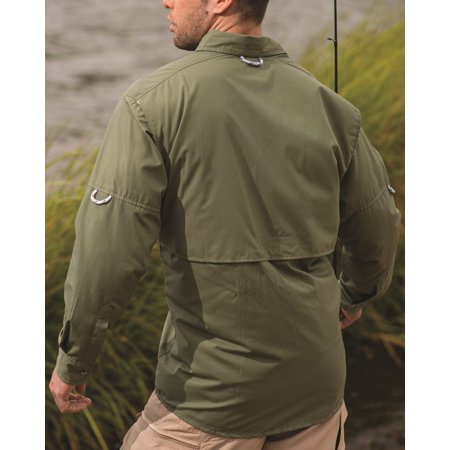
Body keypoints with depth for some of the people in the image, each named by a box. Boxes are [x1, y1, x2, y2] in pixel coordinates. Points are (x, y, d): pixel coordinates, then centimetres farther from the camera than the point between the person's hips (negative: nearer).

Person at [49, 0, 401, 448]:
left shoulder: (154, 101, -12)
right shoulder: (328, 105, 1)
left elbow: (108, 252, -17)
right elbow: (378, 229, 11)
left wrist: (72, 361, -3)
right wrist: (354, 295, 32)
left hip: (213, 392, -4)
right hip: (316, 379, 4)